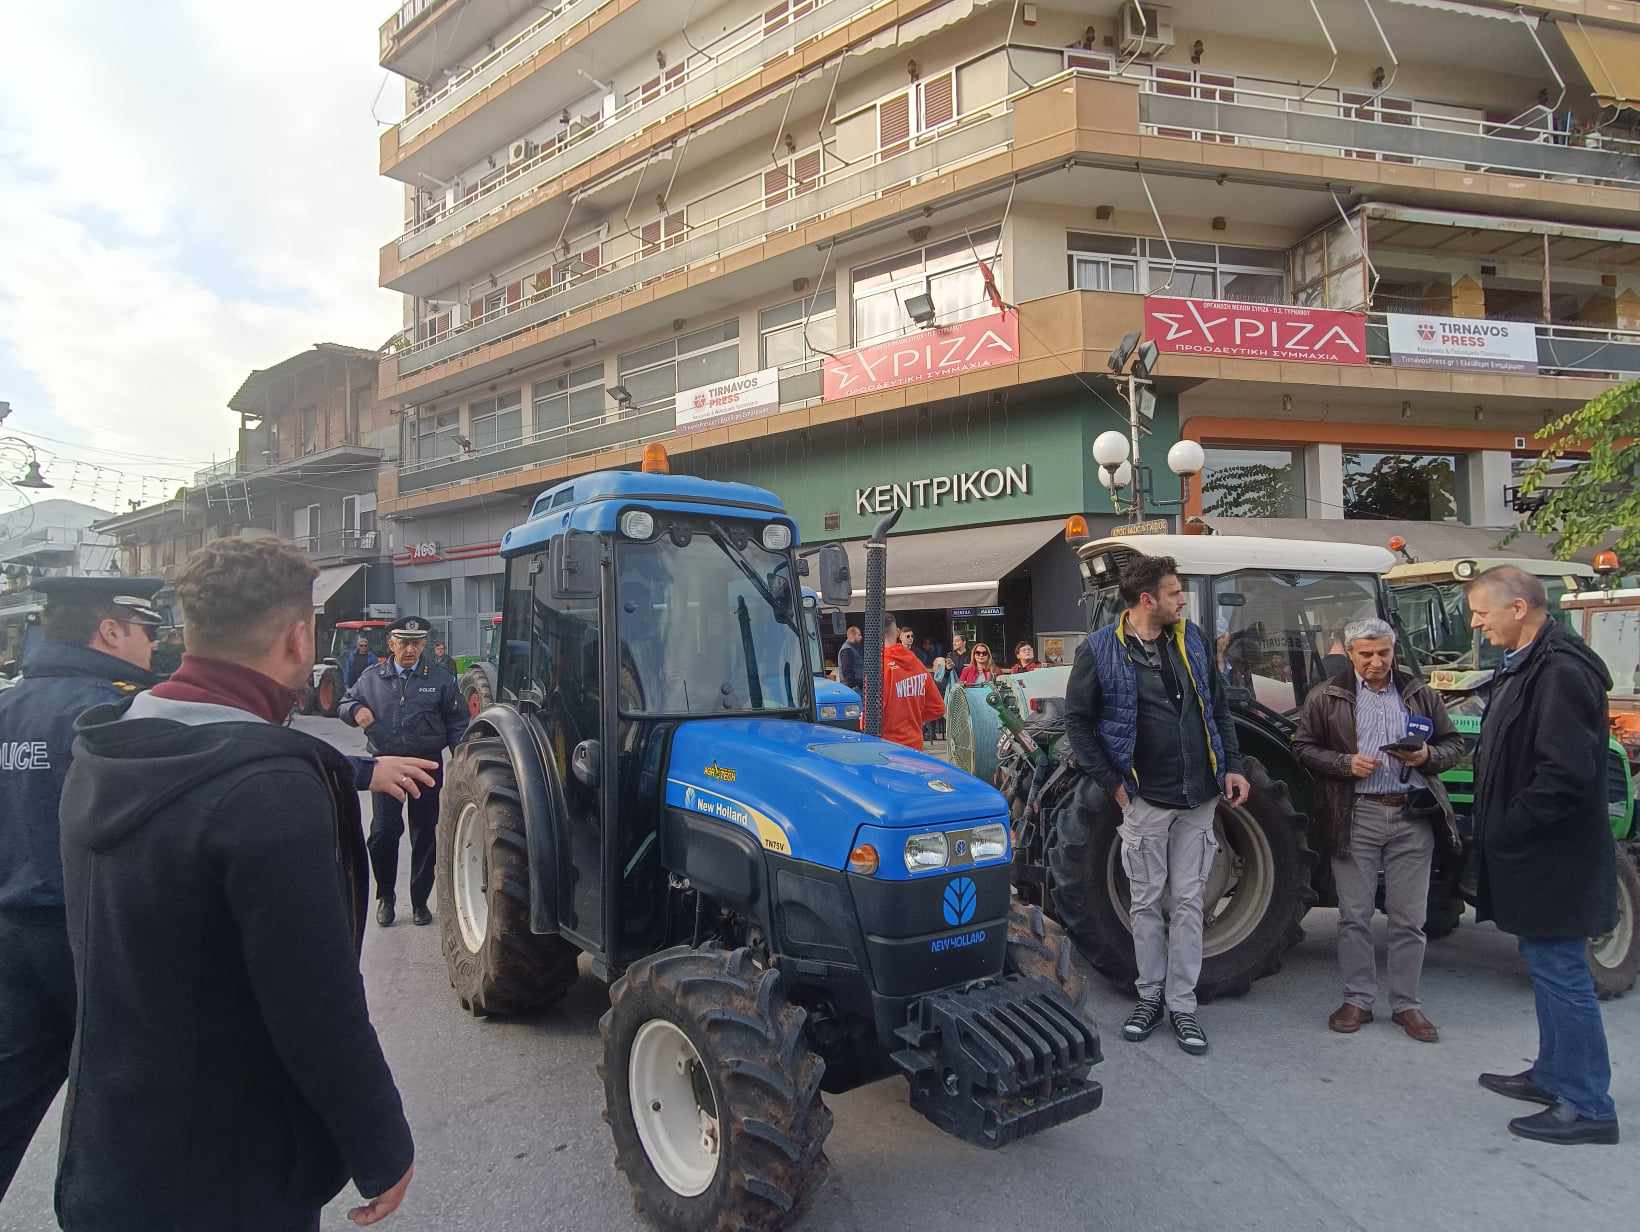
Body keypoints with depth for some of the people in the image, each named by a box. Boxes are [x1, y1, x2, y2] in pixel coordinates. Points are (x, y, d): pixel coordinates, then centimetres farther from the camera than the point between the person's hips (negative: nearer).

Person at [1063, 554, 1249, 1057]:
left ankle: (1182, 1003, 17)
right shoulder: (1099, 649, -9)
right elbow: (1077, 721, -4)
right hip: (1145, 799, -3)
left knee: (1187, 901, 7)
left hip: (1198, 797, 3)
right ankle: (1150, 996, 24)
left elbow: (1218, 706, 13)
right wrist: (1113, 783, -7)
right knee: (1148, 902, 8)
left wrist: (1231, 766, 6)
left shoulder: (1191, 638, 5)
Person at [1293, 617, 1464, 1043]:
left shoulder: (1420, 694, 8)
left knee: (1409, 918, 8)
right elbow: (1303, 747, 2)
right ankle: (1357, 999, 19)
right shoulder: (1326, 697, 2)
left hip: (1412, 816, 2)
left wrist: (1428, 756, -10)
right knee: (1354, 915, 6)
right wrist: (1346, 763, -14)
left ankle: (1406, 1004, 21)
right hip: (1356, 816, -1)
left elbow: (1454, 744, 12)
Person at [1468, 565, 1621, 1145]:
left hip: (1553, 857, -10)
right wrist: (1497, 831, 13)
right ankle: (1554, 1075, 34)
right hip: (1535, 855, 10)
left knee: (1559, 971, -1)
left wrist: (1507, 831, -18)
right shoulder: (1524, 665, 11)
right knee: (1546, 965, 20)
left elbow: (1567, 773, -27)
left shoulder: (1561, 672, -22)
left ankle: (1588, 1106, 12)